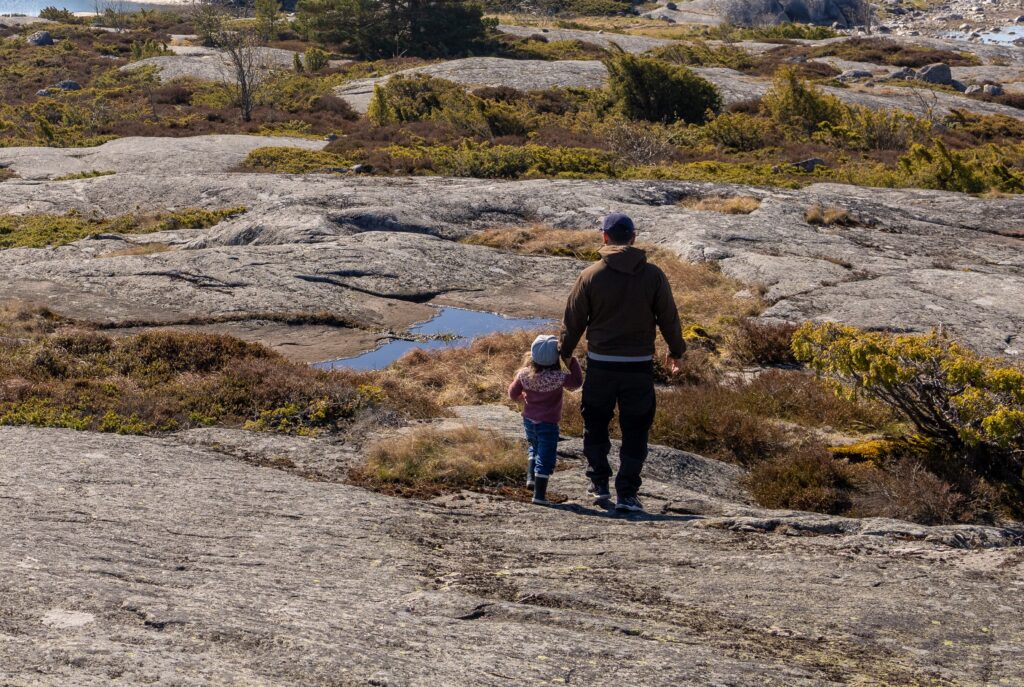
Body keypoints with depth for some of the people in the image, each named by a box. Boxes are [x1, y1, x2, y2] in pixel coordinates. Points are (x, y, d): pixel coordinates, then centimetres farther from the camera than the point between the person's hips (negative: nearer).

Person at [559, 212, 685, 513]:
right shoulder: (653, 275, -3)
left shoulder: (591, 275, -5)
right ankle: (626, 494, 5)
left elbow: (573, 320, 1)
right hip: (640, 365, 0)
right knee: (635, 431, 8)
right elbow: (669, 318, 3)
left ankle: (599, 484, 20)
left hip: (600, 364, 0)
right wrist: (676, 352, 18)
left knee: (595, 426, 19)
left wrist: (563, 353, 16)